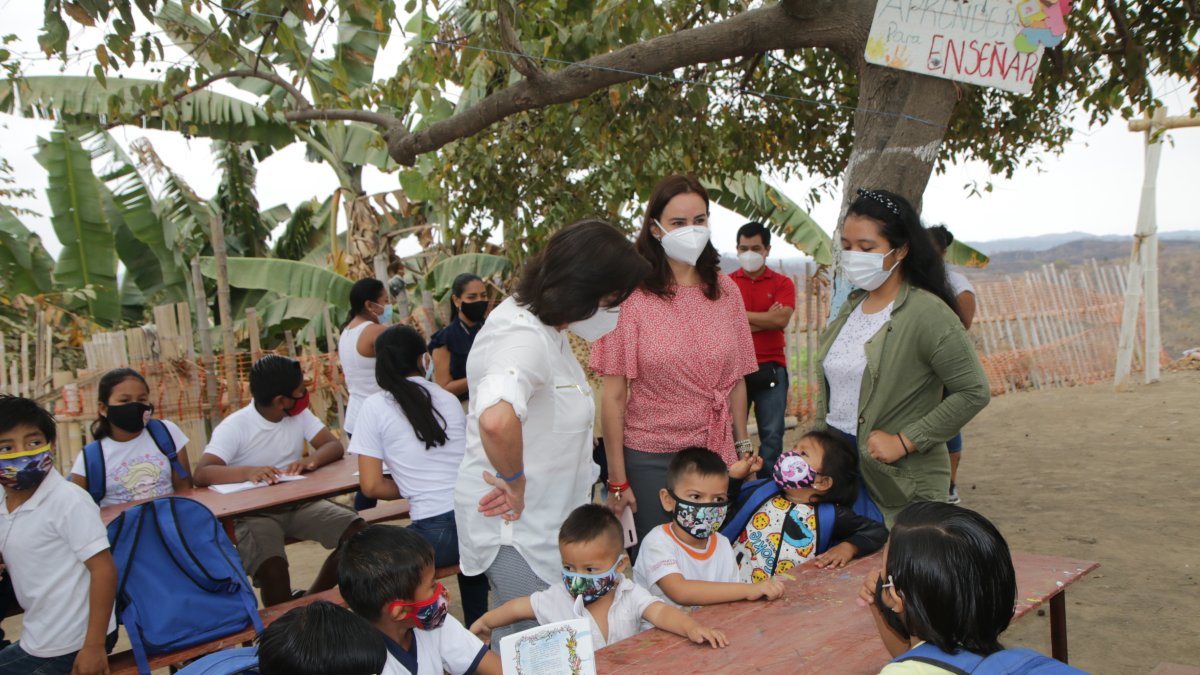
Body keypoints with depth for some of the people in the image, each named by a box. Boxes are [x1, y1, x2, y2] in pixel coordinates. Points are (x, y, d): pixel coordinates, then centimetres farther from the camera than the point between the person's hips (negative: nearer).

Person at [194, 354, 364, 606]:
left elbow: (334, 445, -6)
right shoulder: (234, 427, -15)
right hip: (253, 514, -5)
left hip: (298, 503, 5)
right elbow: (202, 474, -26)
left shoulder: (300, 415, 1)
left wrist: (312, 460, -29)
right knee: (273, 571, -31)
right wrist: (247, 471, -45)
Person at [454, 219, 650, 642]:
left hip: (544, 518, 9)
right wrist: (514, 483, -28)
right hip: (518, 528, -9)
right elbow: (496, 419, -45)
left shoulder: (543, 329, 7)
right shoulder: (523, 337, -25)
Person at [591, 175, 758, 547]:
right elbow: (613, 397, -8)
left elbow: (736, 380, 11)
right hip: (651, 460, -3)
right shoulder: (633, 295, -8)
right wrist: (617, 479, -8)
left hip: (716, 454, 4)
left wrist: (743, 447, 9)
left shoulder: (726, 291, 5)